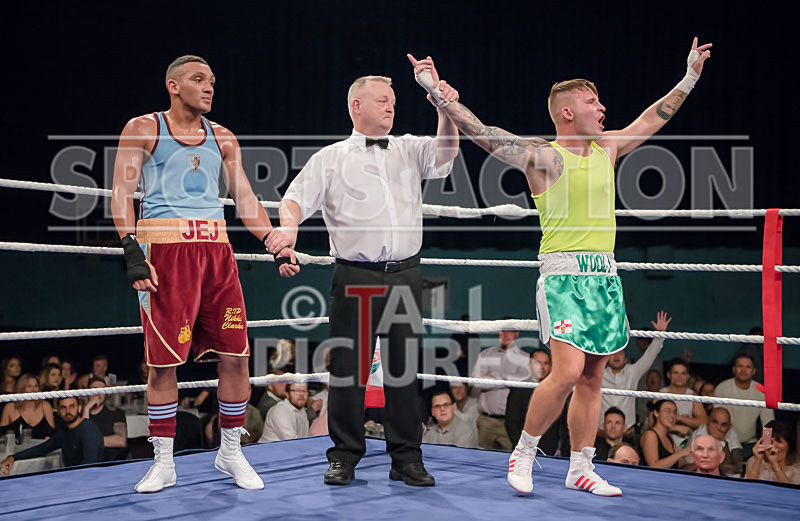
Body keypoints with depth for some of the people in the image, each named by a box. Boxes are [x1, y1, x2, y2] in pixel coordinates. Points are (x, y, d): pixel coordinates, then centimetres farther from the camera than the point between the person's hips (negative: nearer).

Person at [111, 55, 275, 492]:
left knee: (235, 354, 0)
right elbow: (122, 193, -2)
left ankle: (231, 452, 17)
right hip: (163, 247, -4)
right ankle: (163, 463, 10)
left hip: (215, 248, 4)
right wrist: (132, 253, -14)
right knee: (162, 361, -2)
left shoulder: (222, 138, 17)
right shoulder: (143, 129, 4)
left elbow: (245, 200, 18)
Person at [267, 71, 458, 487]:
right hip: (355, 277, -2)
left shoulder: (409, 149, 17)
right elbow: (296, 199, 4)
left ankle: (407, 458, 11)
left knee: (403, 367, 4)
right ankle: (344, 456, 10)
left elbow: (444, 154, -1)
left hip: (404, 276, 2)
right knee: (348, 367, -1)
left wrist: (447, 113, -17)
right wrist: (288, 226, -18)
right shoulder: (331, 158, 11)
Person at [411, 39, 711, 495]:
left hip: (605, 274, 7)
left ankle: (580, 467, 16)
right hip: (564, 273, -6)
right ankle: (524, 453, 3)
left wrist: (690, 77, 31)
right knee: (568, 371, -16)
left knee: (592, 376, 7)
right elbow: (482, 133, -13)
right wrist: (437, 91, -21)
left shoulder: (607, 149, 14)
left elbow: (652, 119, 27)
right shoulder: (542, 156, -5)